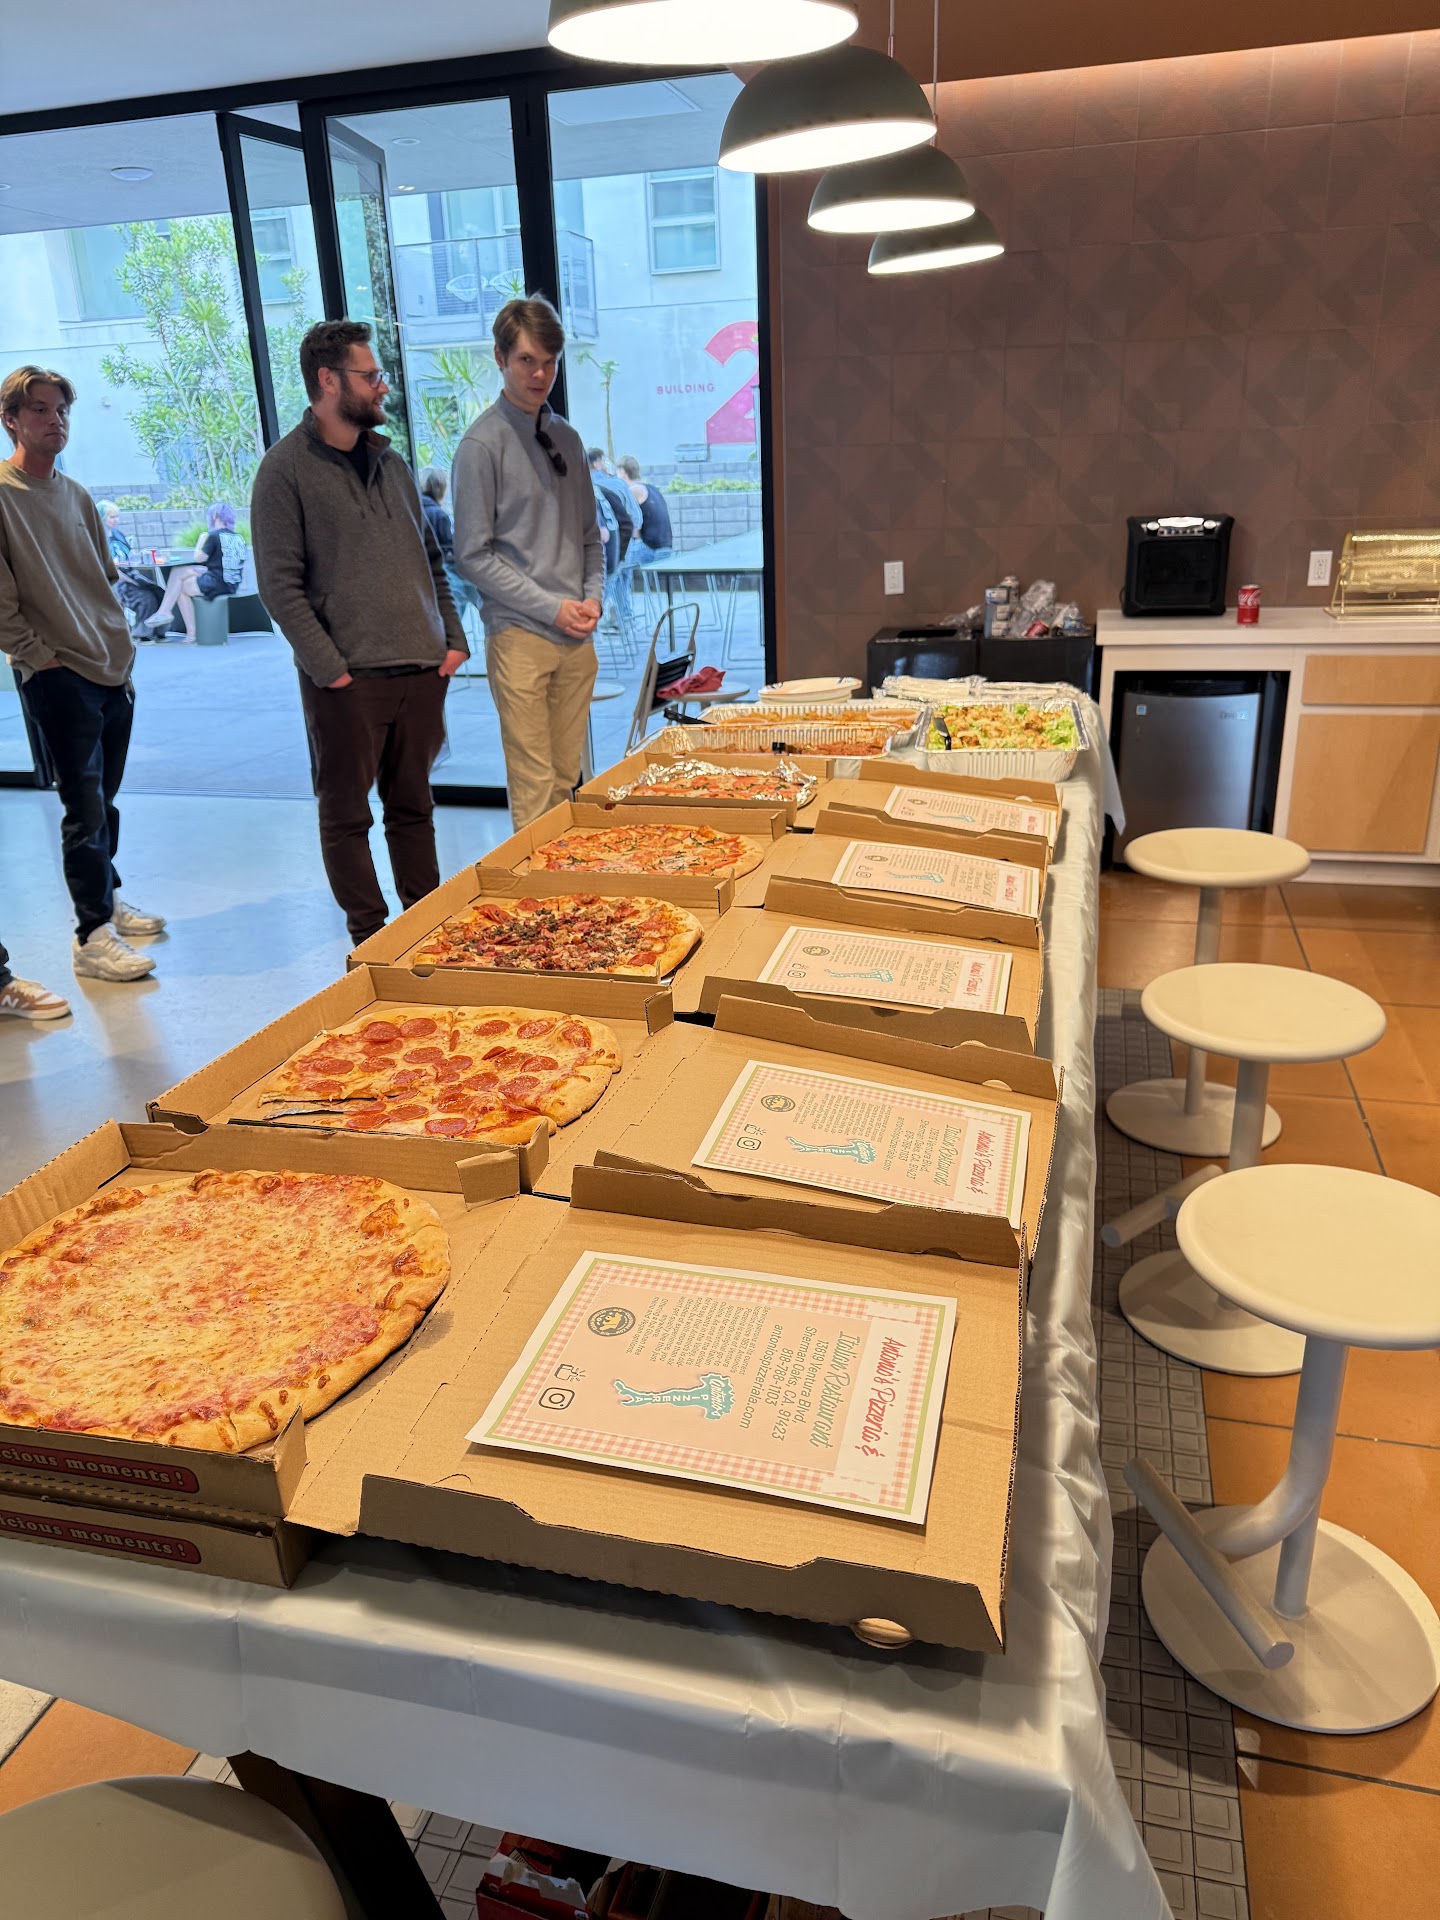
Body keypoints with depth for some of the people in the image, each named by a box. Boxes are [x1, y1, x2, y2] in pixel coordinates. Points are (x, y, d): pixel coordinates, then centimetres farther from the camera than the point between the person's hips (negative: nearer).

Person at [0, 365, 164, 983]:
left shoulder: (76, 494, 14)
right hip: (57, 676, -6)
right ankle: (92, 937, -1)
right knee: (84, 806, -7)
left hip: (113, 670, 7)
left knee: (103, 799, 15)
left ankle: (107, 901, 29)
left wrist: (120, 643, 14)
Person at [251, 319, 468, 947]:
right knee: (346, 815, 4)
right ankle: (370, 937, 15)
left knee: (413, 806, 13)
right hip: (348, 681, -5)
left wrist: (453, 637, 8)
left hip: (421, 668, 5)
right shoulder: (287, 469, -4)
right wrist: (331, 669, -14)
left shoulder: (389, 460, 15)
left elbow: (432, 557, 19)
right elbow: (280, 585, -9)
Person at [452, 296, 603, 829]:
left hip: (576, 635, 6)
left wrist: (592, 595, 2)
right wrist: (551, 608, -12)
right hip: (520, 634, -6)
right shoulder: (483, 443, -6)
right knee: (533, 786, -7)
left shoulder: (567, 438, 13)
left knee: (567, 778, 11)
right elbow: (474, 556, -9)